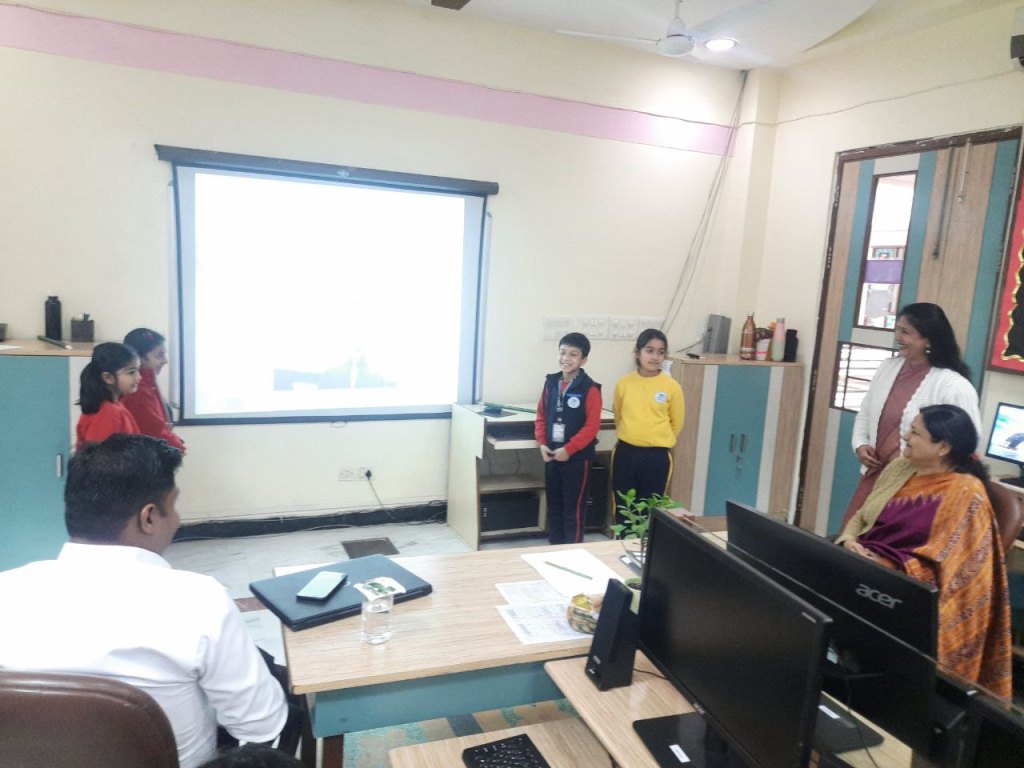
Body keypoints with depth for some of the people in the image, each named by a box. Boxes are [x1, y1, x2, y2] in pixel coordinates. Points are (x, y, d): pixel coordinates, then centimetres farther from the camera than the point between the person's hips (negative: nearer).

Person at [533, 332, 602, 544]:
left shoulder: (590, 389, -12)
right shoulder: (551, 383, 5)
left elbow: (592, 426, -15)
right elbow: (541, 416, 10)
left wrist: (568, 449, -17)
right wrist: (542, 444, -3)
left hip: (577, 457, -6)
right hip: (551, 455, 6)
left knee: (574, 508, 2)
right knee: (553, 505, 16)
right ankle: (554, 547, 29)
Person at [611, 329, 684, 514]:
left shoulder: (672, 387, -8)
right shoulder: (624, 383, -3)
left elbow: (677, 422, 4)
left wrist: (658, 441, 9)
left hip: (657, 456, -2)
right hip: (625, 453, 2)